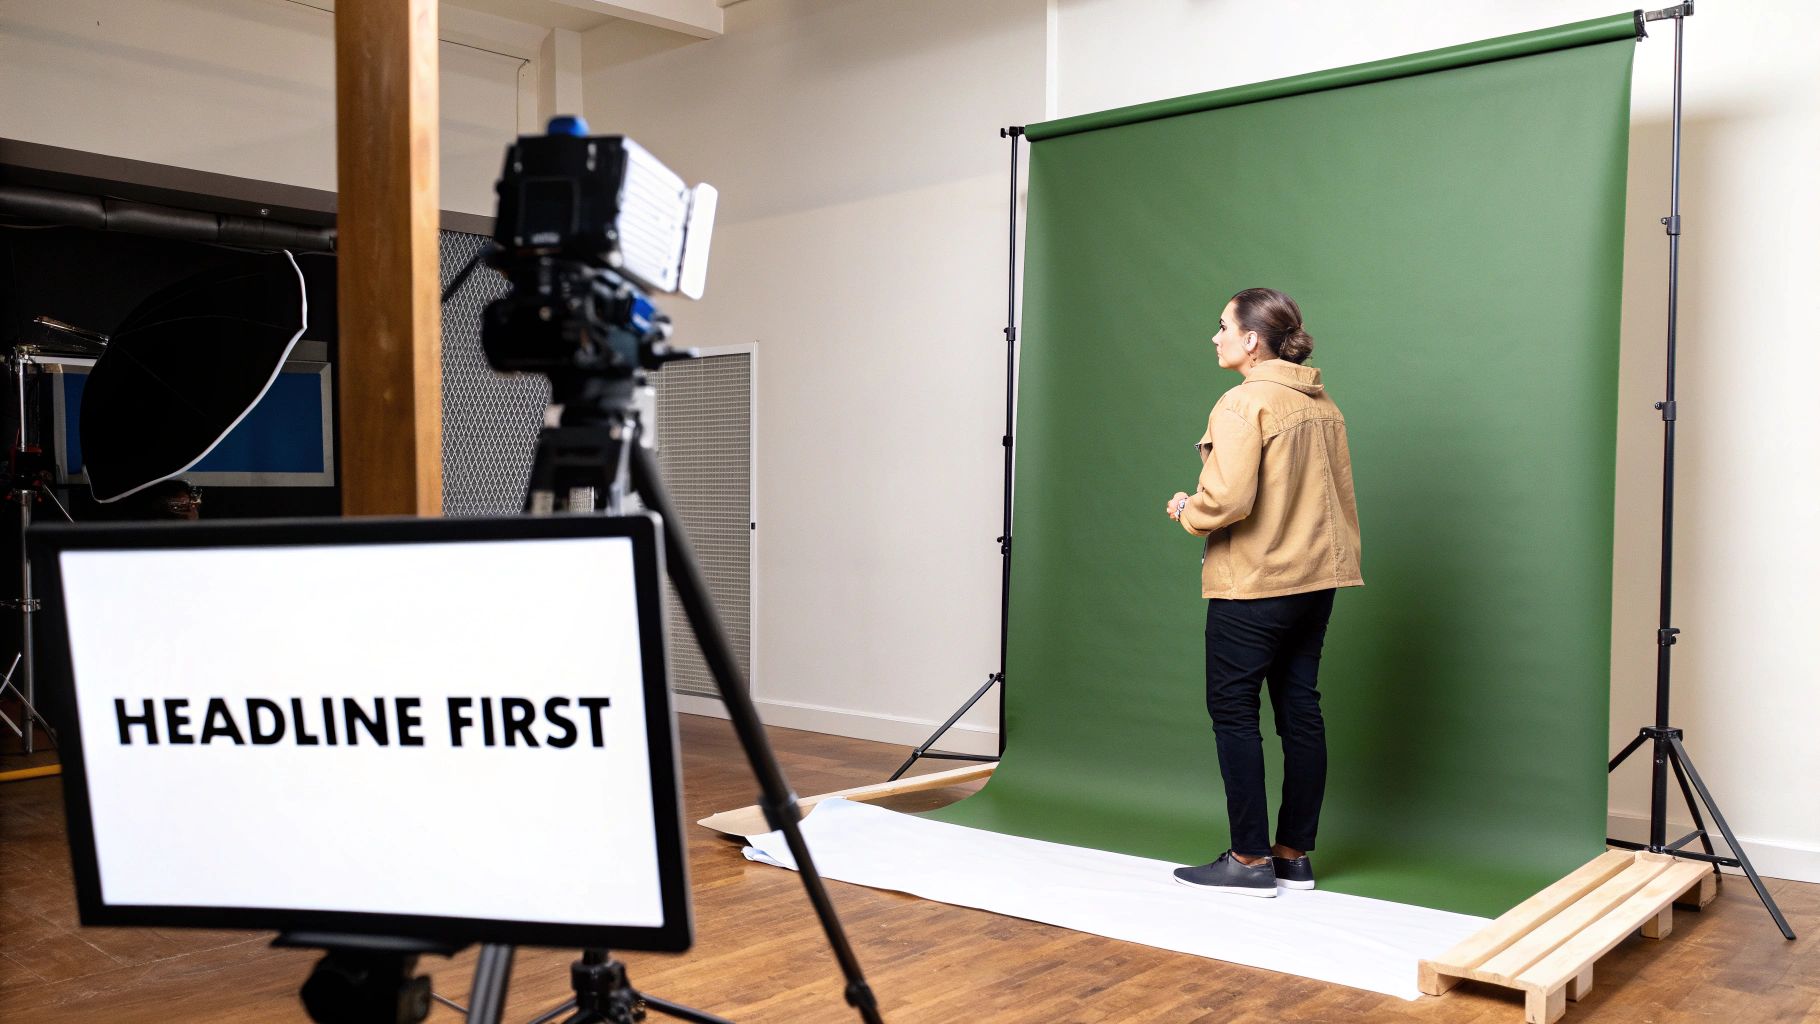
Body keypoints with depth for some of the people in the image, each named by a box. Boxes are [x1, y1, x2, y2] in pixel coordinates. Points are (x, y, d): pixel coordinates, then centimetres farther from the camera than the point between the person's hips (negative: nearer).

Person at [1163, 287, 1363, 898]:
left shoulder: (1243, 404, -15)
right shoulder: (1323, 405, 9)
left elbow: (1228, 500, -22)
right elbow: (1339, 494, 13)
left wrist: (1186, 511, -4)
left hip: (1253, 583, -8)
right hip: (1316, 578, 8)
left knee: (1233, 710, 2)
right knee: (1299, 707, 12)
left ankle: (1250, 859, 5)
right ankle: (1294, 854, 20)